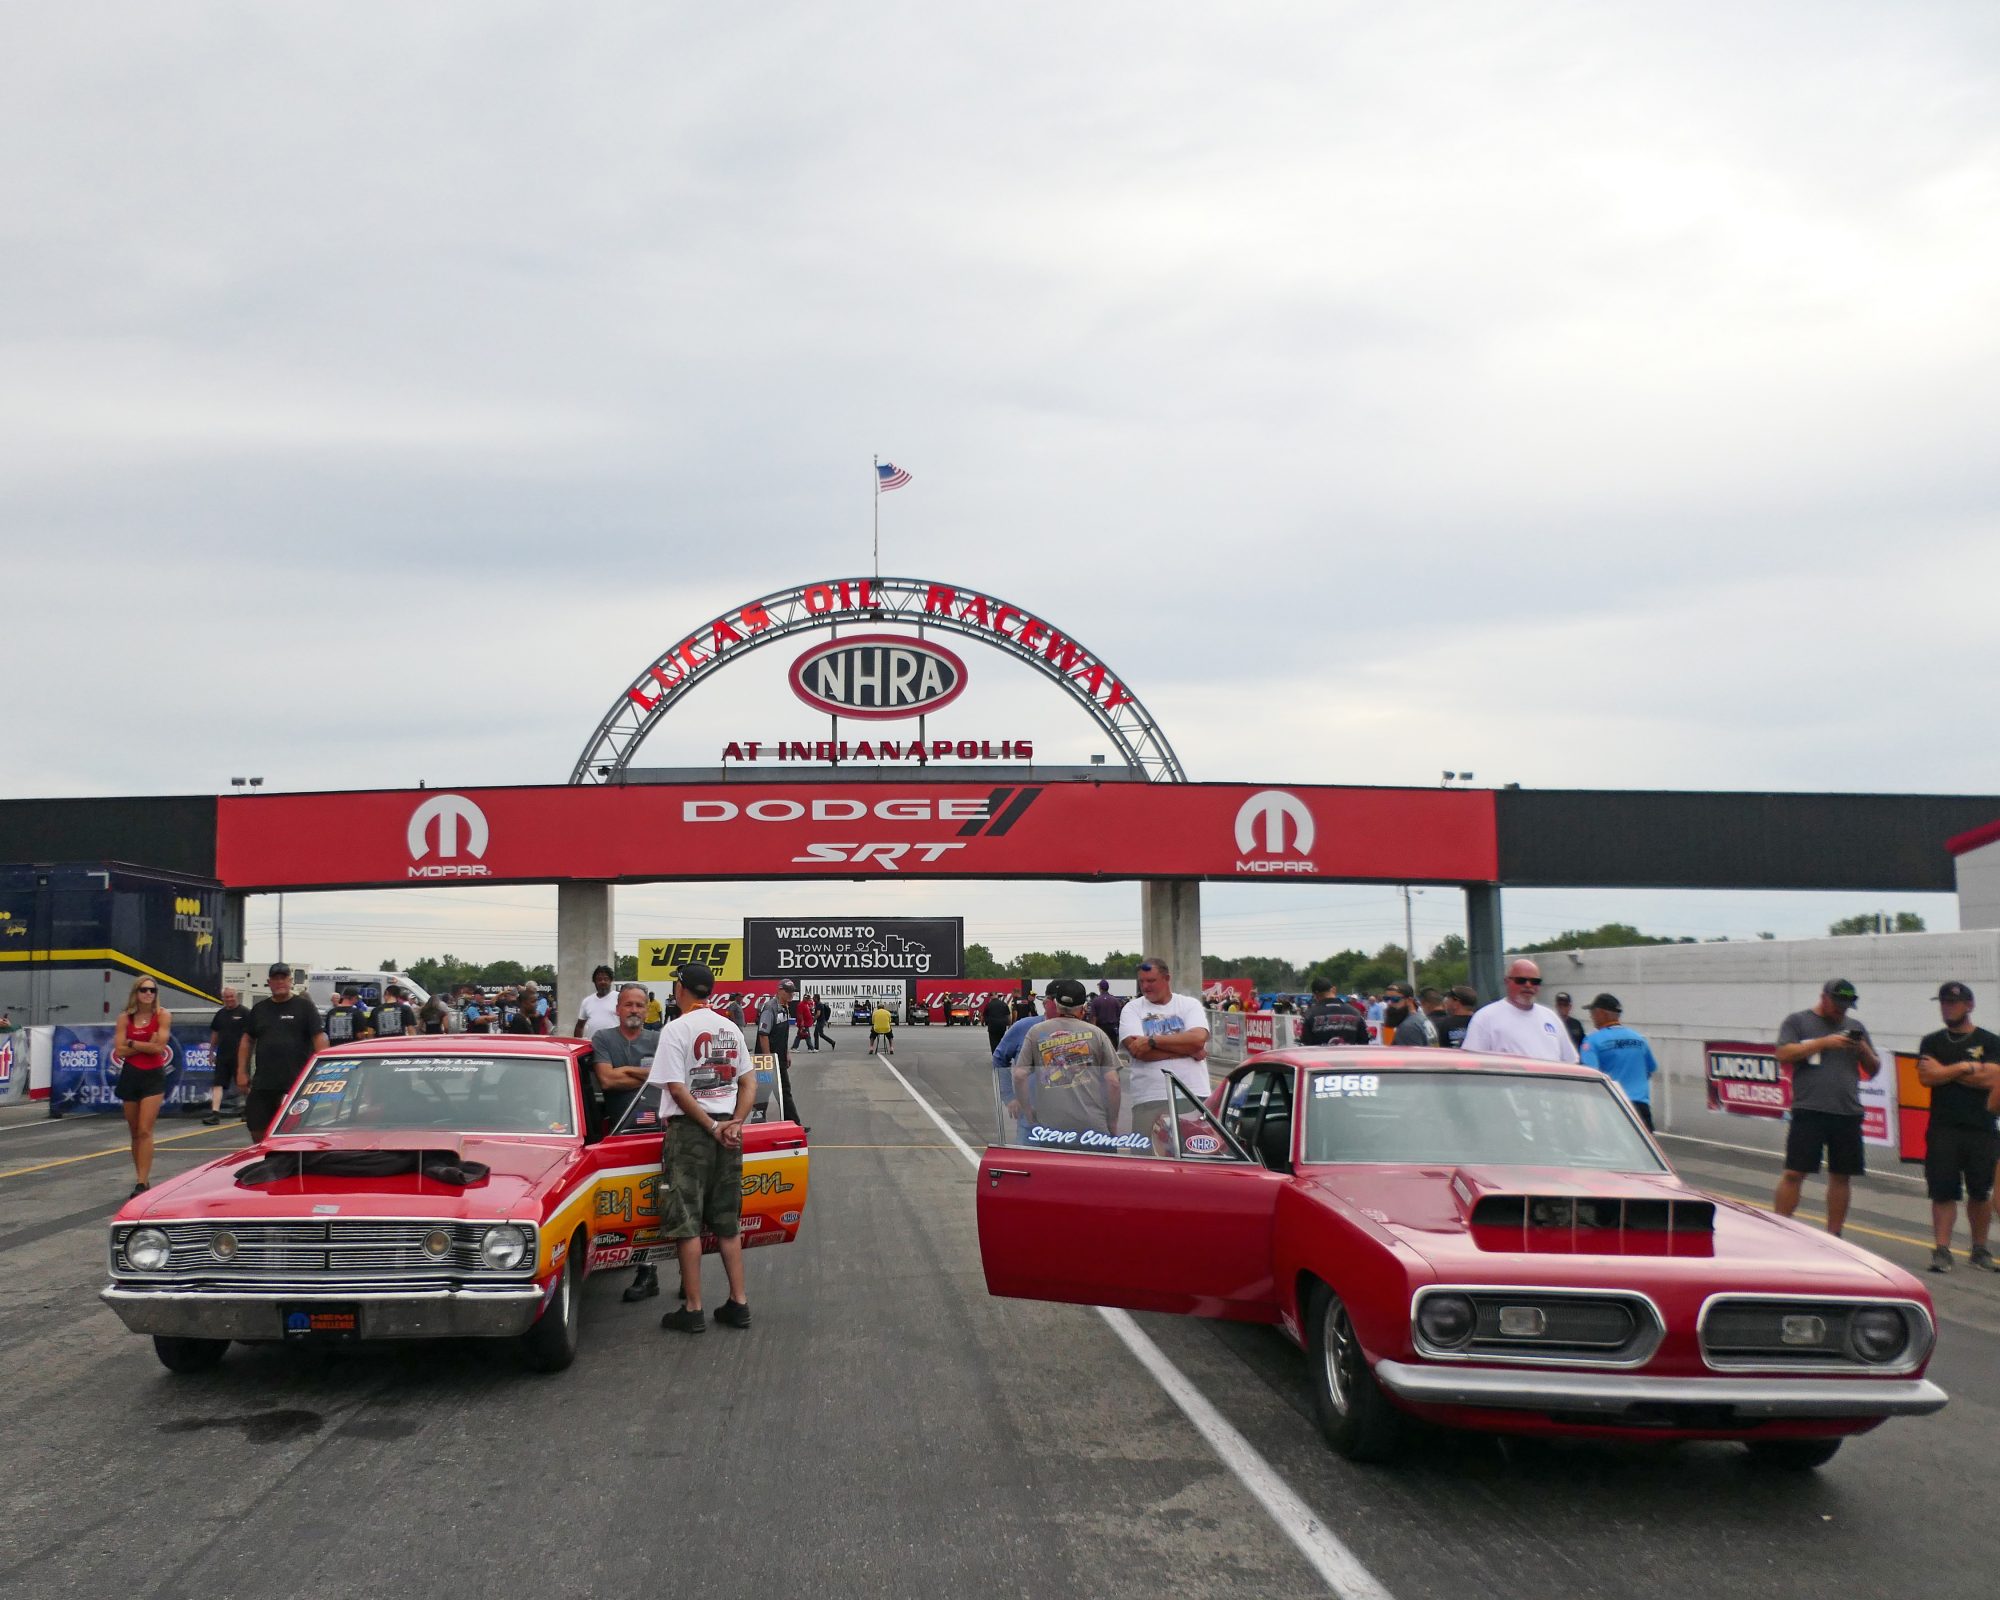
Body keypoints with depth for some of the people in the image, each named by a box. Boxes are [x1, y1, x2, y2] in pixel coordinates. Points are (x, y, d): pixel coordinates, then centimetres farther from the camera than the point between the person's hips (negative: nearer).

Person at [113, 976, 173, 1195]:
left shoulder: (163, 1016, -4)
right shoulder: (124, 1018, 4)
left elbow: (159, 1047, -14)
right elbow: (119, 1051, -5)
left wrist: (132, 1043, -8)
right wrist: (147, 1045, -11)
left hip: (153, 1077, -4)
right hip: (130, 1076, 4)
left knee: (145, 1131, -13)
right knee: (135, 1133, 11)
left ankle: (142, 1183, -16)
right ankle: (142, 1179, 23)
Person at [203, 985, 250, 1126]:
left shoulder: (245, 1013, -6)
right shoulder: (220, 1014, 13)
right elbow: (215, 1034, 21)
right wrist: (211, 1052, 18)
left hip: (239, 1056, -5)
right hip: (222, 1055, 5)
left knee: (243, 1084, 5)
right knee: (218, 1084, -4)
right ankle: (215, 1113, -8)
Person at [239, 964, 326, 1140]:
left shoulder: (304, 1006, 1)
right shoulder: (259, 1009, 16)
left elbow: (320, 1038, -4)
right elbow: (247, 1041, 19)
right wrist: (242, 1071, 11)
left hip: (296, 1084, -4)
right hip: (263, 1084, 4)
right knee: (257, 1131, 5)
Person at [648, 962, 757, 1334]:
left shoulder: (676, 1029, -10)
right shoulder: (730, 1028, 10)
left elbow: (678, 1090, -16)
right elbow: (749, 1082, 9)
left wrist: (712, 1128, -12)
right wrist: (735, 1123, -1)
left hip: (690, 1127, -6)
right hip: (727, 1127, 6)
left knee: (686, 1224, 0)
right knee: (727, 1223, 13)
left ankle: (693, 1310, 2)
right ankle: (738, 1303, 13)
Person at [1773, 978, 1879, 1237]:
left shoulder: (1855, 1026, 19)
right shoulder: (1798, 1021, 6)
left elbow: (1873, 1070, 21)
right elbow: (1784, 1053, -8)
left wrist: (1865, 1052, -1)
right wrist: (1825, 1042, -12)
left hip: (1848, 1114, 4)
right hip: (1809, 1111, -4)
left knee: (1842, 1176, 6)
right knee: (1794, 1173, -7)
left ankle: (1833, 1235, 15)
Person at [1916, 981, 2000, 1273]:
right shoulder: (1932, 1043, 11)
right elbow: (1926, 1077, -4)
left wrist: (1946, 1071, -6)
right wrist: (1965, 1067, -6)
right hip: (1942, 1130, 1)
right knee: (1943, 1192, -3)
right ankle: (1942, 1251, -3)